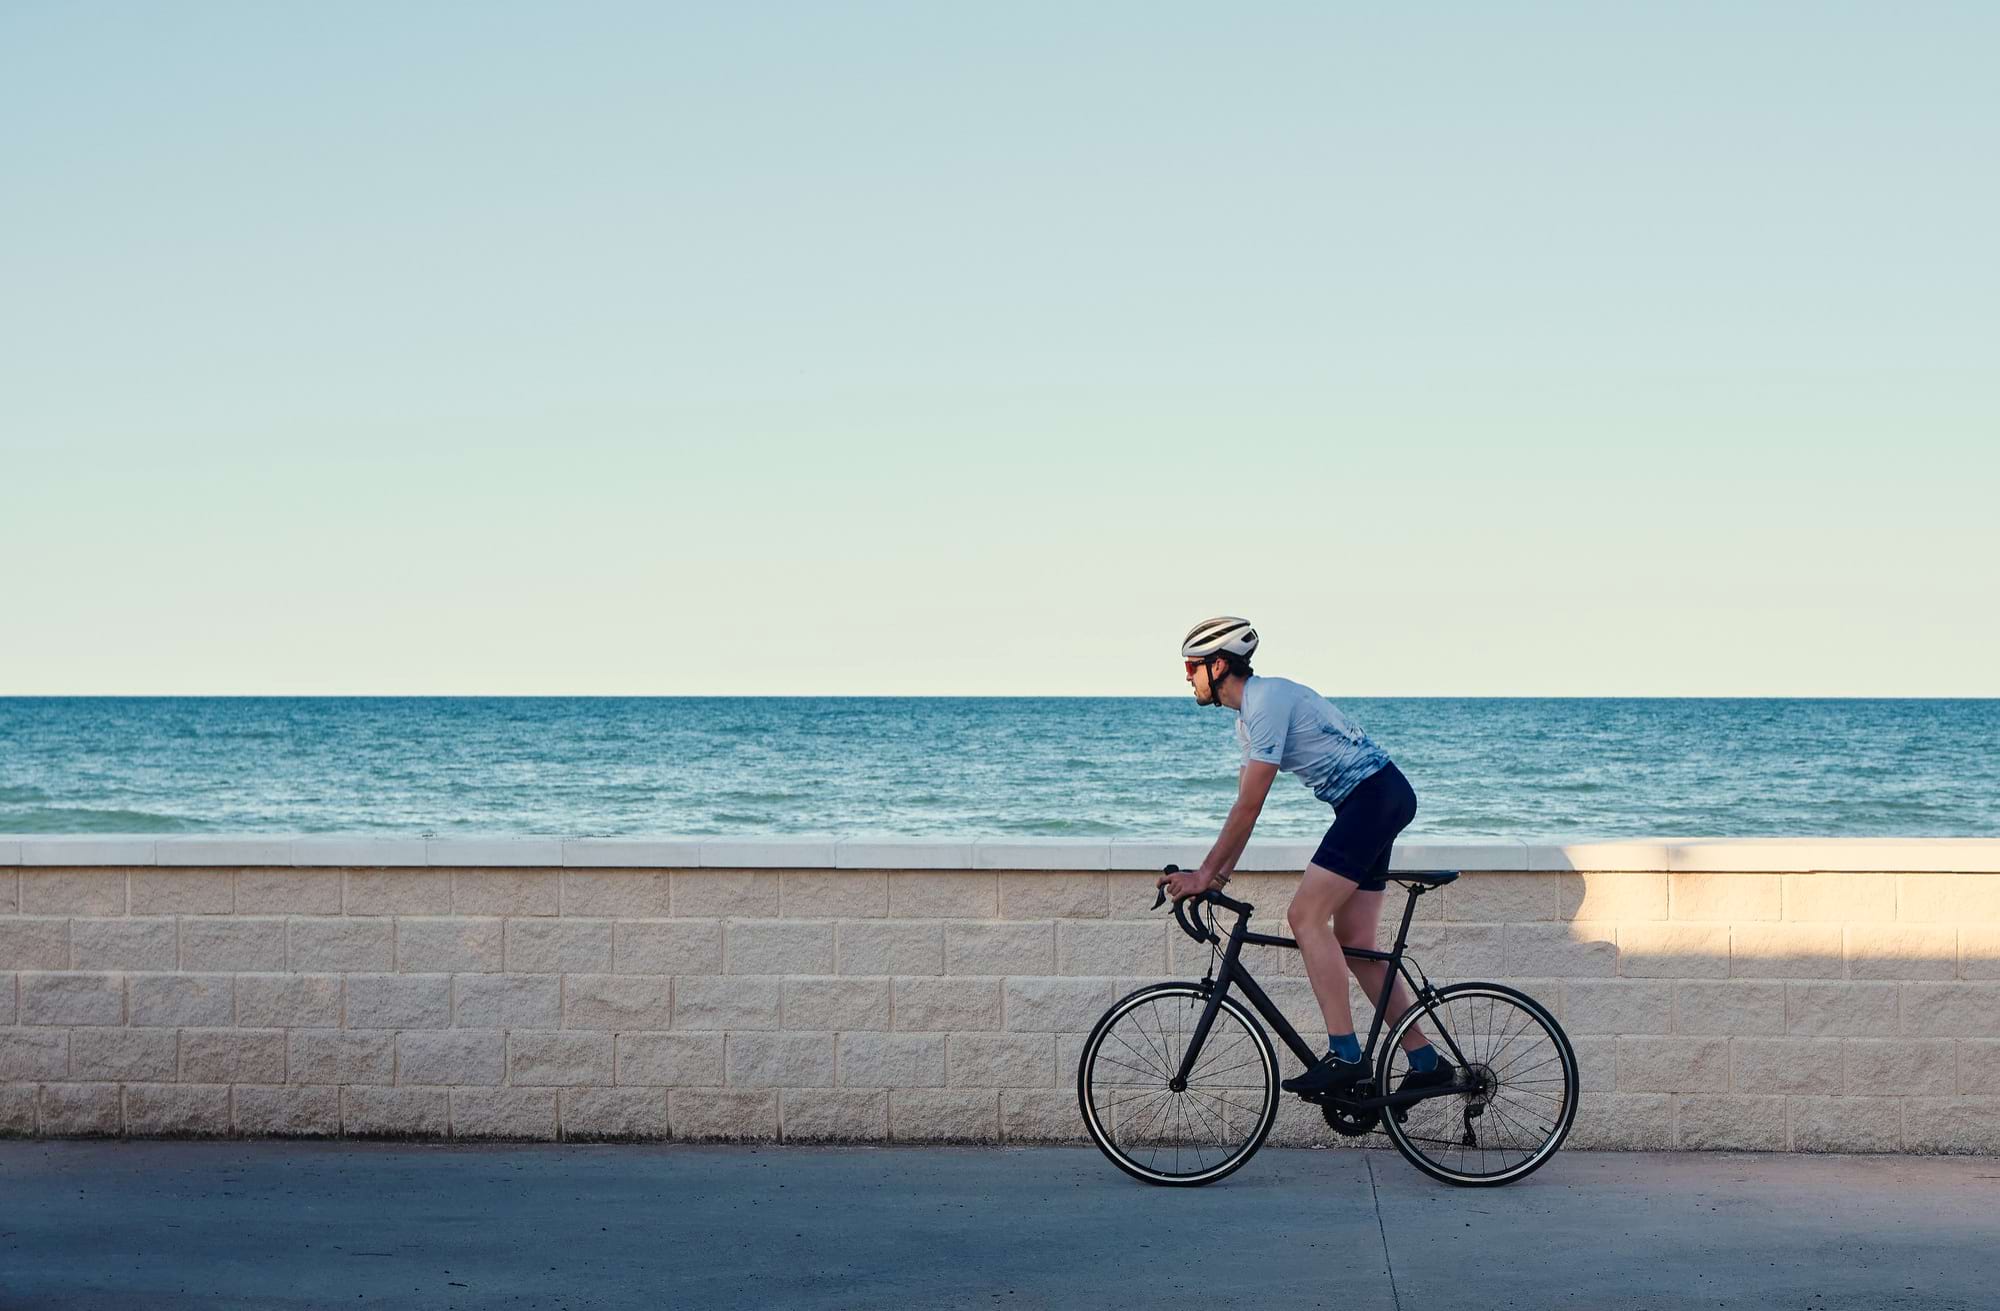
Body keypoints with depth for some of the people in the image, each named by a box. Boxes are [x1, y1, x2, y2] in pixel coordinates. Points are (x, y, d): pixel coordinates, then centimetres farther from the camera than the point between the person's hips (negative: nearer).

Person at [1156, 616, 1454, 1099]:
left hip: (1376, 794, -10)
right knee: (1354, 944, 7)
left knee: (1305, 916, -16)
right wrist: (1220, 874, 11)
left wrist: (1205, 874, -14)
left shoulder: (1268, 700, -16)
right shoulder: (1249, 716, 16)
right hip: (1372, 803, 10)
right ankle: (1426, 1063, 9)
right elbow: (1245, 806, 19)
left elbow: (1249, 806, -18)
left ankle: (1344, 1056, -19)